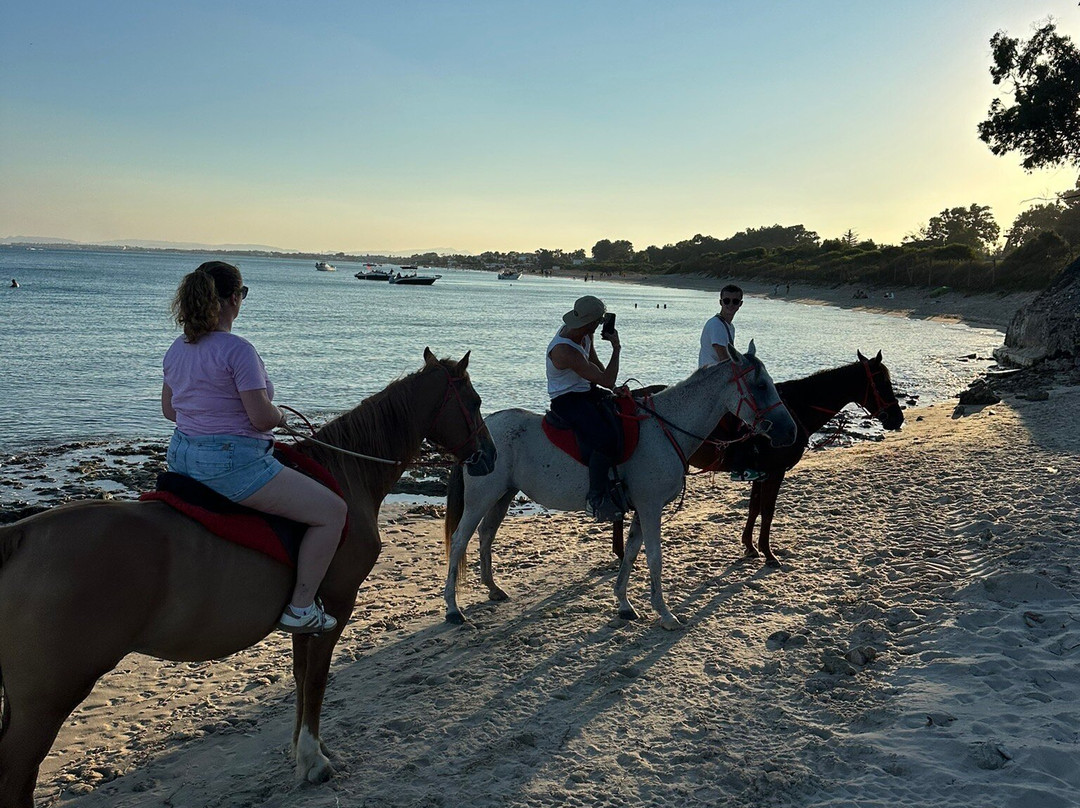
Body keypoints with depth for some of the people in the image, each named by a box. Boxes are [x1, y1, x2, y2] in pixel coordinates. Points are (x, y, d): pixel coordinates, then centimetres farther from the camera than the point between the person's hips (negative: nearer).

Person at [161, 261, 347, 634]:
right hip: (231, 462, -10)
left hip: (181, 457, 10)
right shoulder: (238, 350, -19)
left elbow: (169, 409, 18)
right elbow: (262, 417, -20)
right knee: (332, 511, -6)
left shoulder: (177, 349, 8)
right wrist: (280, 415, 1)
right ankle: (300, 608, -3)